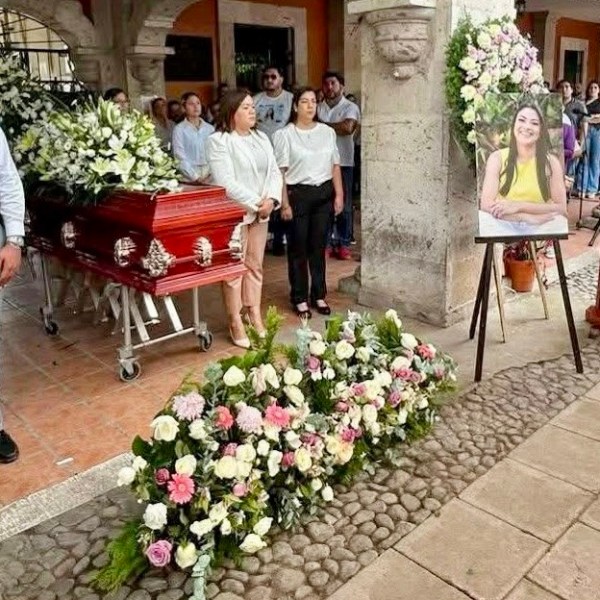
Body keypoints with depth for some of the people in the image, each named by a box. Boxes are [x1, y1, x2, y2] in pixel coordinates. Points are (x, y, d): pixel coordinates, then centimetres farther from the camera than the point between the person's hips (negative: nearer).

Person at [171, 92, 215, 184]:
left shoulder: (210, 128, 10)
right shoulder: (179, 129, 1)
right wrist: (195, 177, -13)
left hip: (210, 178, 3)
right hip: (190, 180, -2)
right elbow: (180, 157, -5)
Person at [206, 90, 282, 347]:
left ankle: (255, 316, 25)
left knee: (255, 265, 14)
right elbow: (226, 183, -18)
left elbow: (274, 172, 9)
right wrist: (255, 203, -17)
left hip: (260, 212, 7)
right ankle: (236, 323, 10)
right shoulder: (218, 141, -10)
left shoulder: (261, 138, 13)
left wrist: (270, 200, -9)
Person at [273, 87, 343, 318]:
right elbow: (280, 172, -8)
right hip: (298, 194, -4)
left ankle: (319, 295, 22)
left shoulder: (327, 132, 9)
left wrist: (339, 195, 5)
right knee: (298, 248, 4)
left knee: (319, 246, 10)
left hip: (324, 194, 4)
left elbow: (335, 166, 12)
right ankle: (300, 299, 14)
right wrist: (285, 203, -12)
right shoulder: (285, 134, -4)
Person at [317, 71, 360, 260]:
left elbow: (347, 127, -16)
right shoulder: (318, 108, 13)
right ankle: (325, 243, 12)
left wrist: (324, 125, -6)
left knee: (344, 205, 1)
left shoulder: (350, 107, 2)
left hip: (343, 162, -3)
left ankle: (343, 244, 8)